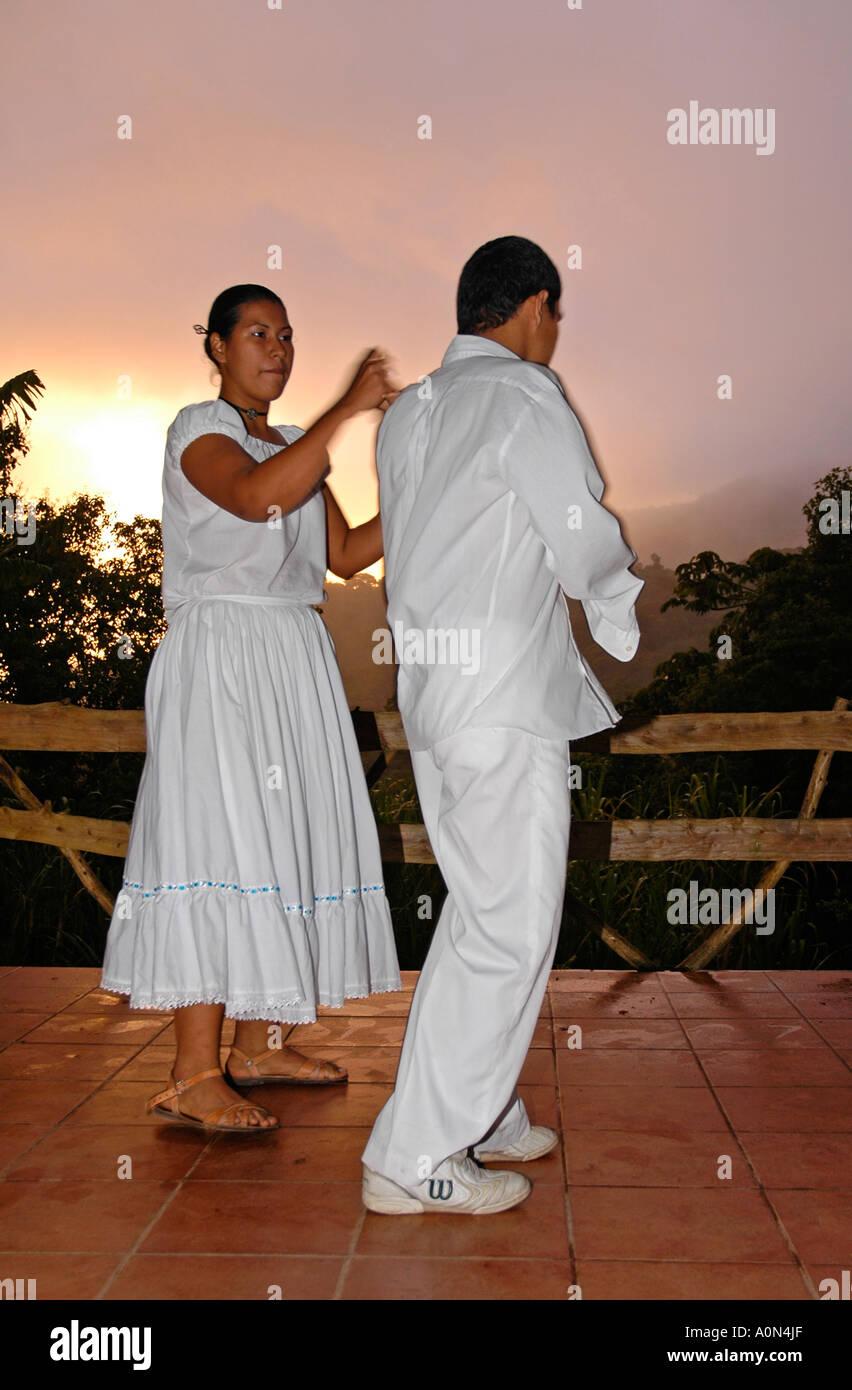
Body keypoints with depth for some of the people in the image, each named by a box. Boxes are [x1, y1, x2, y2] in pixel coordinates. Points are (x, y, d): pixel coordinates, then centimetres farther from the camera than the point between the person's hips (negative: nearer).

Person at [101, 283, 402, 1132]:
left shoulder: (294, 448, 20)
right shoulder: (198, 430, -3)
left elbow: (344, 555, 16)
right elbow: (256, 497, -24)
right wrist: (346, 408, -22)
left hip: (294, 661, 8)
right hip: (220, 656, -8)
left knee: (283, 840, 7)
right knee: (222, 841, -14)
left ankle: (259, 1047, 17)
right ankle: (193, 1078, -12)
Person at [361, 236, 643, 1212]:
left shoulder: (406, 412, 16)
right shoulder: (523, 396, -8)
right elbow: (587, 548, -10)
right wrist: (633, 633, 11)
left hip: (426, 684, 9)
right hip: (504, 692, -9)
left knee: (479, 907, 17)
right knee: (508, 926, -2)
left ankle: (475, 1115, 27)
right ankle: (413, 1158, 3)